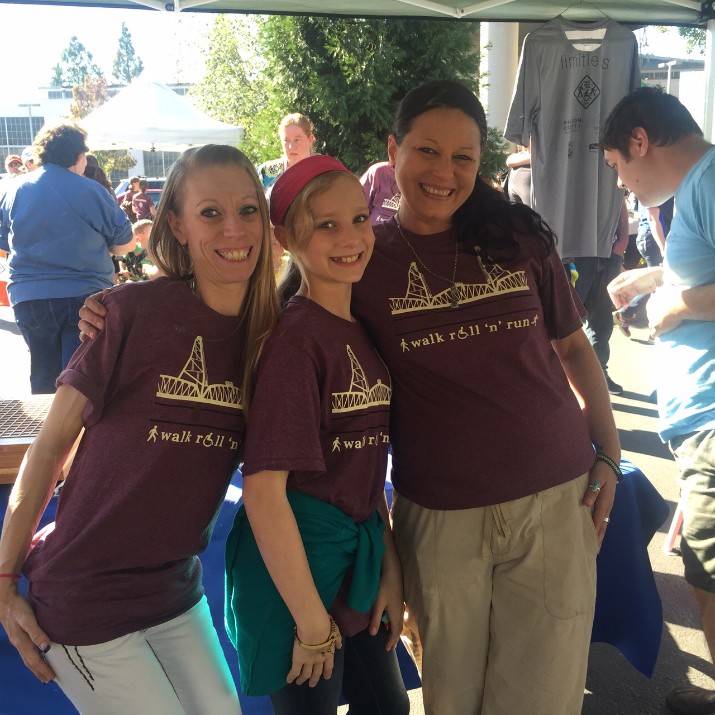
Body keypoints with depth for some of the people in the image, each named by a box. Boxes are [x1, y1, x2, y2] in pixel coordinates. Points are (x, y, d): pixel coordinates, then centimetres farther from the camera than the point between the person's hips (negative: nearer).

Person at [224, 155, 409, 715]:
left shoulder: (366, 330, 4)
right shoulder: (296, 337, -19)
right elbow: (263, 488, -22)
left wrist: (392, 569, 7)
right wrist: (313, 624, -17)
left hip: (360, 555, 8)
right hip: (294, 558, -7)